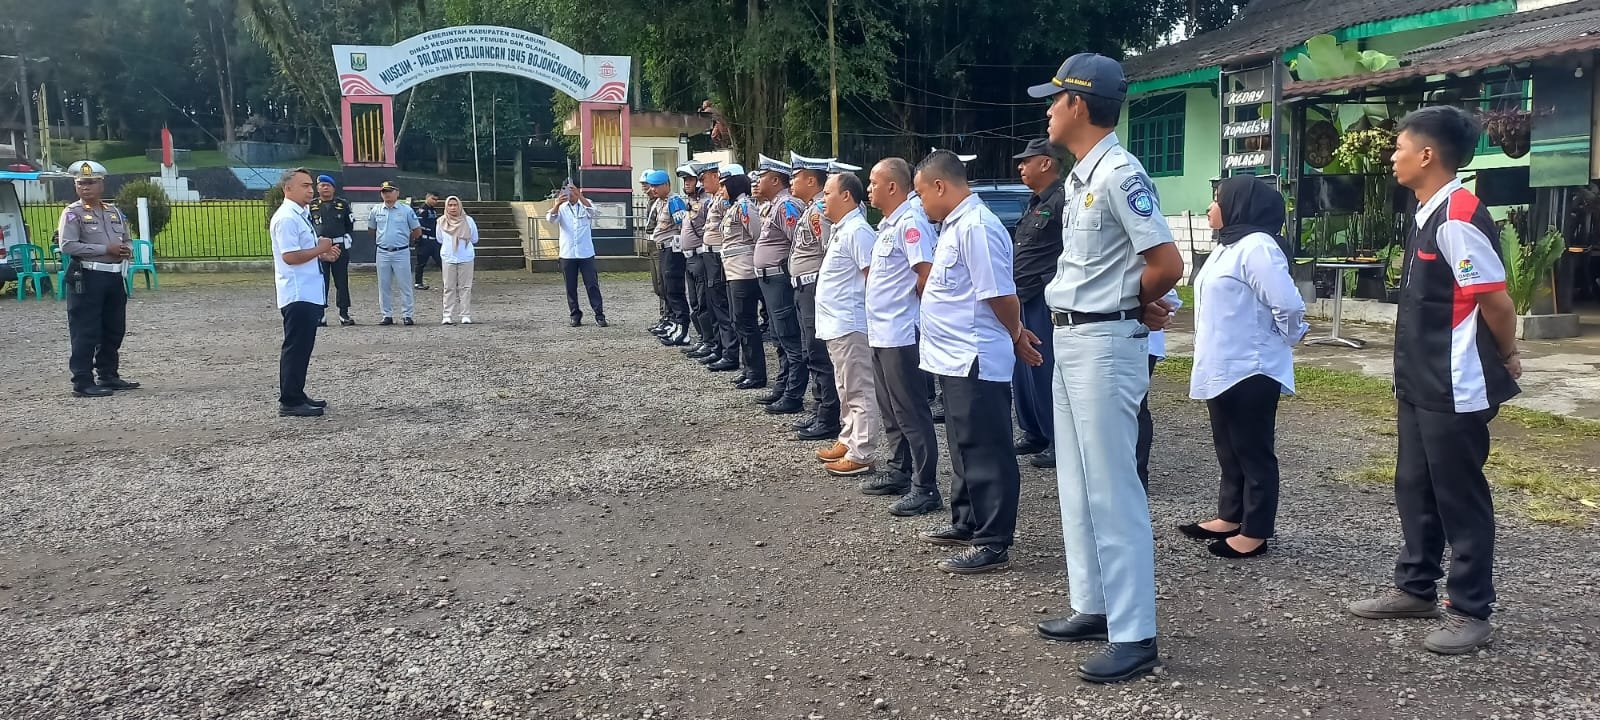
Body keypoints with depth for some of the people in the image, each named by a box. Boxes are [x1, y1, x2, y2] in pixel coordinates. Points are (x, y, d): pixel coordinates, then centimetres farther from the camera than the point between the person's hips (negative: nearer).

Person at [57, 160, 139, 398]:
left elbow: (126, 241, 24)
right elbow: (67, 246, -16)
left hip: (114, 277, 7)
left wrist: (126, 250, -1)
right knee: (85, 333, -5)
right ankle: (82, 381, -1)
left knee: (114, 331, 13)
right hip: (86, 278, -7)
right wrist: (105, 249, -18)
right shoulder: (73, 213, -5)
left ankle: (109, 376, 24)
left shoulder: (114, 212, 14)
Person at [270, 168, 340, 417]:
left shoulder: (302, 215, 17)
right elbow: (290, 256, -24)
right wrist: (320, 249, -16)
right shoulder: (286, 218, -16)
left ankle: (296, 395, 23)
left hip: (310, 293, 10)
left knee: (303, 347, 15)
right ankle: (289, 402, -1)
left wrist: (323, 254, 9)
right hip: (297, 295, -10)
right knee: (295, 347, -6)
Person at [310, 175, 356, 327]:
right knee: (321, 282, 2)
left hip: (340, 246, 1)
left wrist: (345, 239, 4)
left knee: (342, 282, 4)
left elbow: (350, 225, 13)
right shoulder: (311, 205, 5)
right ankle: (321, 316, 7)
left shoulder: (343, 204, 7)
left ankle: (344, 315, 10)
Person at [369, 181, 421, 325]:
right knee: (384, 286, 6)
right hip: (383, 253, 3)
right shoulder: (376, 210, 6)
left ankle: (406, 315, 3)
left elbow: (417, 231, 4)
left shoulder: (406, 210, -2)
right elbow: (372, 229, 21)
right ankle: (387, 315, 13)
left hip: (401, 253, -3)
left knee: (404, 285, -2)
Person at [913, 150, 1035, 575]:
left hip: (975, 362, -10)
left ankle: (993, 544, 3)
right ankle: (968, 522, 34)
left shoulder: (976, 228, -18)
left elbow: (1000, 296, -19)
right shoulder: (955, 226, 14)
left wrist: (1016, 337, -3)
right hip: (956, 359, 10)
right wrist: (1016, 337, 20)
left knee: (985, 452, -3)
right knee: (965, 448, 20)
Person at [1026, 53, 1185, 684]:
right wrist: (1131, 302, 2)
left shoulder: (1120, 174, -17)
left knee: (1112, 491, -6)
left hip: (1104, 344, -10)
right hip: (1070, 341, 10)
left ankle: (1134, 636, 1)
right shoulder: (1079, 177, 13)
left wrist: (1129, 306, -4)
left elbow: (1167, 263, -22)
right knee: (1078, 485, 16)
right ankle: (1095, 607, 27)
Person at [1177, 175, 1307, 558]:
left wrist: (1282, 341, -7)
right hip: (1223, 369, 10)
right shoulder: (1228, 247, 14)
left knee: (1253, 452, 0)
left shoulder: (1256, 247, -19)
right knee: (1229, 449, 18)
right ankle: (1230, 517, 29)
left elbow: (1289, 304, -24)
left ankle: (1255, 532, 8)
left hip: (1250, 371, -10)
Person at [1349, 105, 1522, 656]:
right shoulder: (1429, 214, 11)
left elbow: (1495, 300, -19)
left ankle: (1471, 612, 13)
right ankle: (1415, 588, 31)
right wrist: (1413, 369, 14)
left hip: (1455, 389, -9)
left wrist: (1506, 358, -3)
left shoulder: (1457, 218, -20)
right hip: (1421, 383, 10)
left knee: (1460, 497, 1)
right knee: (1414, 488, 17)